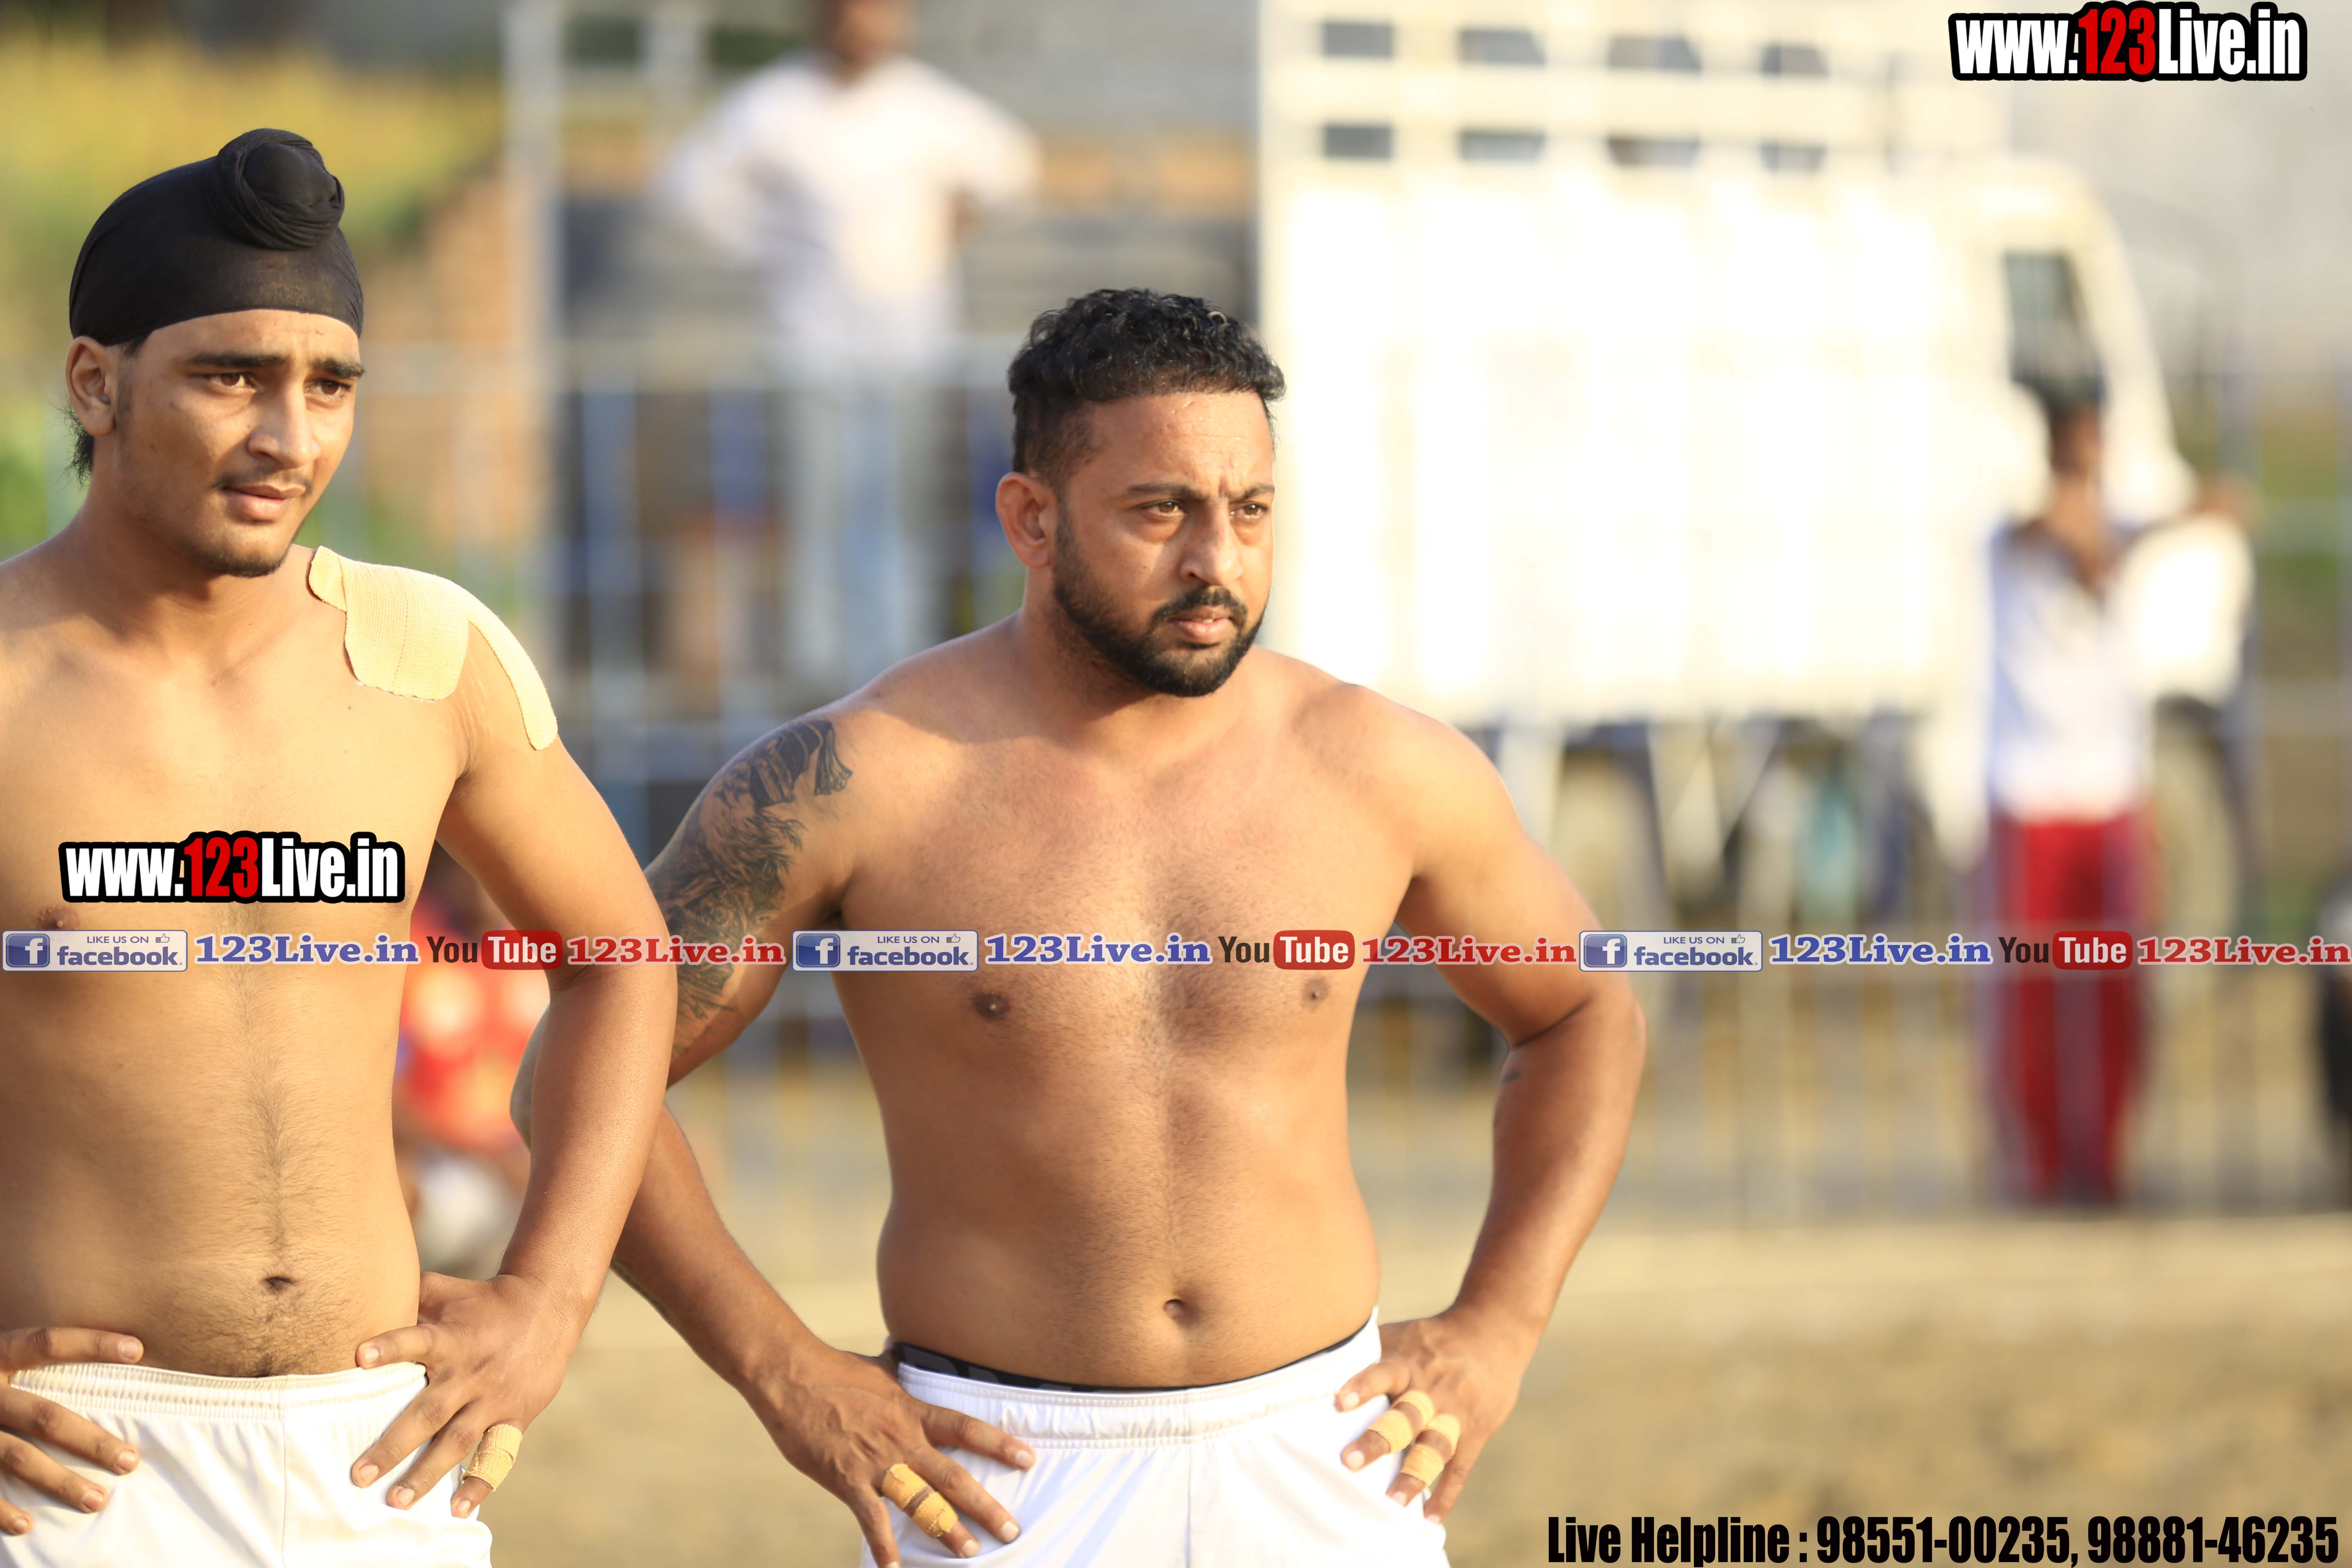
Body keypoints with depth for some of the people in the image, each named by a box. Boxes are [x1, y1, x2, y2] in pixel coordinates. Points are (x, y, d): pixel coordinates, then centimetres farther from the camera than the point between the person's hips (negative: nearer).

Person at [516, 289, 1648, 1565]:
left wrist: (1496, 1335, 6)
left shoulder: (1379, 771, 0)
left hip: (1320, 1460, 3)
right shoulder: (853, 783, -9)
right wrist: (788, 1379, -7)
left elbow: (1585, 1020, 18)